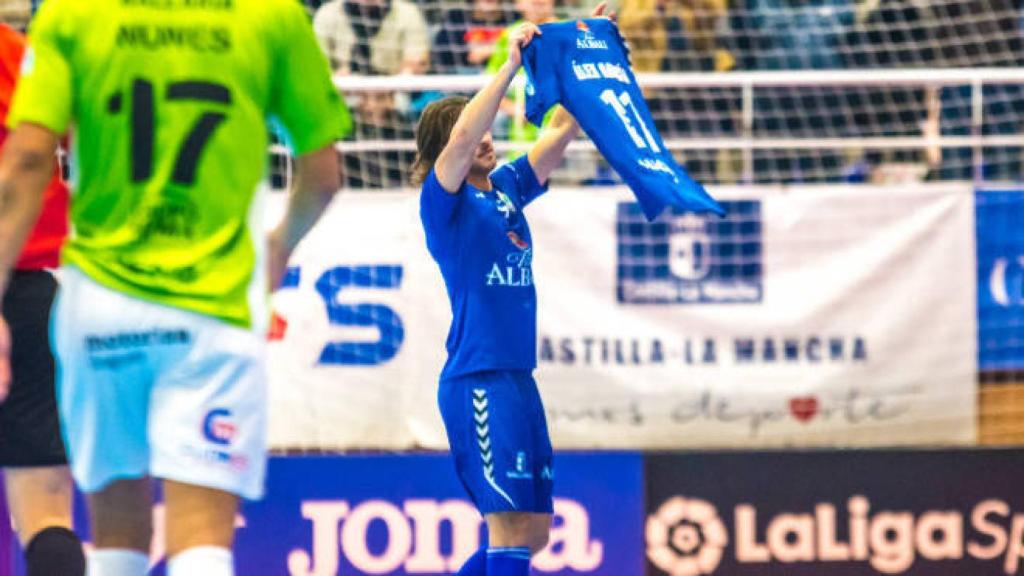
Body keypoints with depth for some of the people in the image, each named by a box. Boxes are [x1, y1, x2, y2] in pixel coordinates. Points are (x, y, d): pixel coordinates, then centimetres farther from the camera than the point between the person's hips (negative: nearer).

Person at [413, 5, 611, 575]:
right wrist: (513, 63, -25)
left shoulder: (507, 189, 15)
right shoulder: (444, 200, -5)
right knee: (511, 530, -13)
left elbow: (562, 130, 19)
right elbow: (461, 135, -22)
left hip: (519, 378, 8)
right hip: (478, 380, -8)